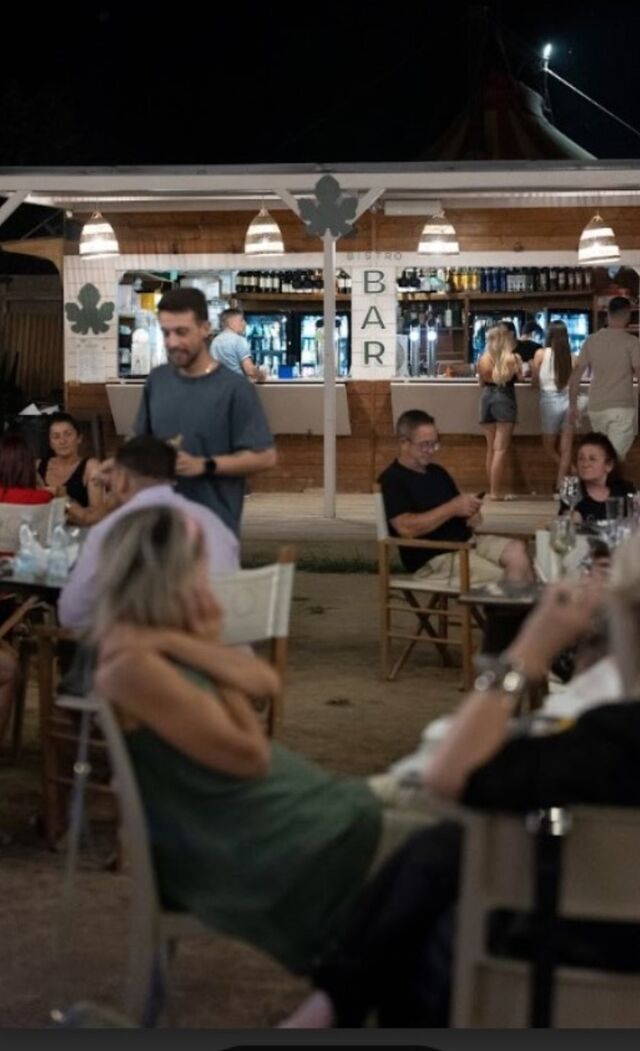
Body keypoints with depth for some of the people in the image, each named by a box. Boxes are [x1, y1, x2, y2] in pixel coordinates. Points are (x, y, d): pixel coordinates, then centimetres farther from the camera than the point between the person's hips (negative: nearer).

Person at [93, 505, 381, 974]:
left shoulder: (159, 642, 6)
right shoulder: (133, 664, -22)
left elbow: (266, 681, -1)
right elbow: (249, 753, -20)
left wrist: (186, 645, -14)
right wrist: (209, 650, -10)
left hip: (246, 803, 9)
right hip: (220, 841, -9)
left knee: (370, 806, 8)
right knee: (363, 829, -5)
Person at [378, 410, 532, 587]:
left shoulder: (437, 472, 18)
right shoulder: (392, 480, -8)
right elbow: (406, 528, -21)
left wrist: (471, 514, -2)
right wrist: (452, 508, -19)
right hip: (432, 557, -8)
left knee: (517, 550, -16)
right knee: (500, 578, -23)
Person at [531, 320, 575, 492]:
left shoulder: (541, 353, -4)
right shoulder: (572, 356, -1)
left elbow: (534, 382, 2)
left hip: (550, 400, -2)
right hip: (568, 400, 2)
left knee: (549, 446, 14)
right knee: (565, 449, 8)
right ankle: (561, 484, 8)